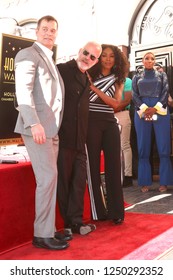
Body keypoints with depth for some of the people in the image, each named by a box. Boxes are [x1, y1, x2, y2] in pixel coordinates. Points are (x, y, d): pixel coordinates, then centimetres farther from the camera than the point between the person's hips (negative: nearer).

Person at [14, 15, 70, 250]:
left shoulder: (49, 60, 23)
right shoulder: (28, 55, -3)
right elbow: (22, 90, -16)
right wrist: (34, 123, -26)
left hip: (51, 128, 9)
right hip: (37, 127, -9)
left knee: (49, 178, 9)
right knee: (48, 177, -11)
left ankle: (48, 229, 17)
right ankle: (42, 234, -2)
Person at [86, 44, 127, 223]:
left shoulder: (117, 80, 12)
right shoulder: (89, 76, 4)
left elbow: (115, 103, -3)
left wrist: (94, 88, -10)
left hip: (110, 123, 3)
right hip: (91, 123, -3)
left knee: (113, 166, 1)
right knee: (93, 166, 1)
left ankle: (116, 211, 9)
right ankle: (98, 212, 10)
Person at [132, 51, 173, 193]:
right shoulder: (137, 77, 17)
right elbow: (134, 95, 6)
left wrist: (155, 108, -11)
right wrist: (144, 109, -11)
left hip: (160, 111, -1)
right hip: (142, 112, 1)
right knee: (143, 148, -1)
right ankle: (145, 182, 5)